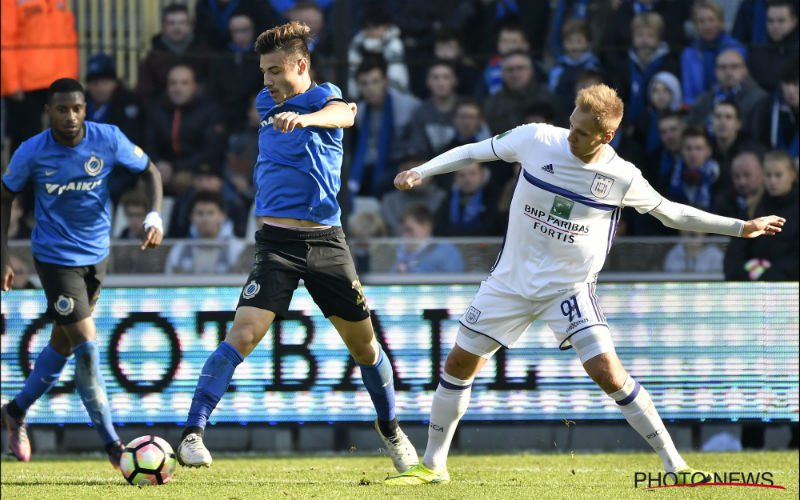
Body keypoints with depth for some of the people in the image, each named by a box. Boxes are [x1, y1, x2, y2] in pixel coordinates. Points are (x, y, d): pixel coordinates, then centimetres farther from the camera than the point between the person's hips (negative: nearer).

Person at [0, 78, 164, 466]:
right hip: (55, 257, -4)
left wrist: (154, 218, -13)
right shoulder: (32, 153, -15)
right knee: (87, 348, -12)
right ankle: (112, 447, -5)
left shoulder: (108, 139, -12)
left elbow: (149, 171, 3)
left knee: (63, 345, 15)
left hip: (96, 255, 4)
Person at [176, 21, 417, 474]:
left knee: (363, 342, 9)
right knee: (244, 333, -18)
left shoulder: (324, 98, -4)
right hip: (277, 242, 1)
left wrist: (304, 118, -49)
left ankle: (391, 430, 32)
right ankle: (193, 433, -21)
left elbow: (344, 114, -30)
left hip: (327, 241, -1)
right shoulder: (266, 103, 9)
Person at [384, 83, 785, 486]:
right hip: (511, 281, 2)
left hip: (569, 287, -2)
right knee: (459, 364, 3)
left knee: (608, 374, -16)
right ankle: (432, 465, 20)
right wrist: (419, 172, -6)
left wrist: (741, 227, 3)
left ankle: (674, 464, -6)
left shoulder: (623, 178, -13)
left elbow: (671, 213, 4)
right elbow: (475, 152, 2)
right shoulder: (537, 139, -12)